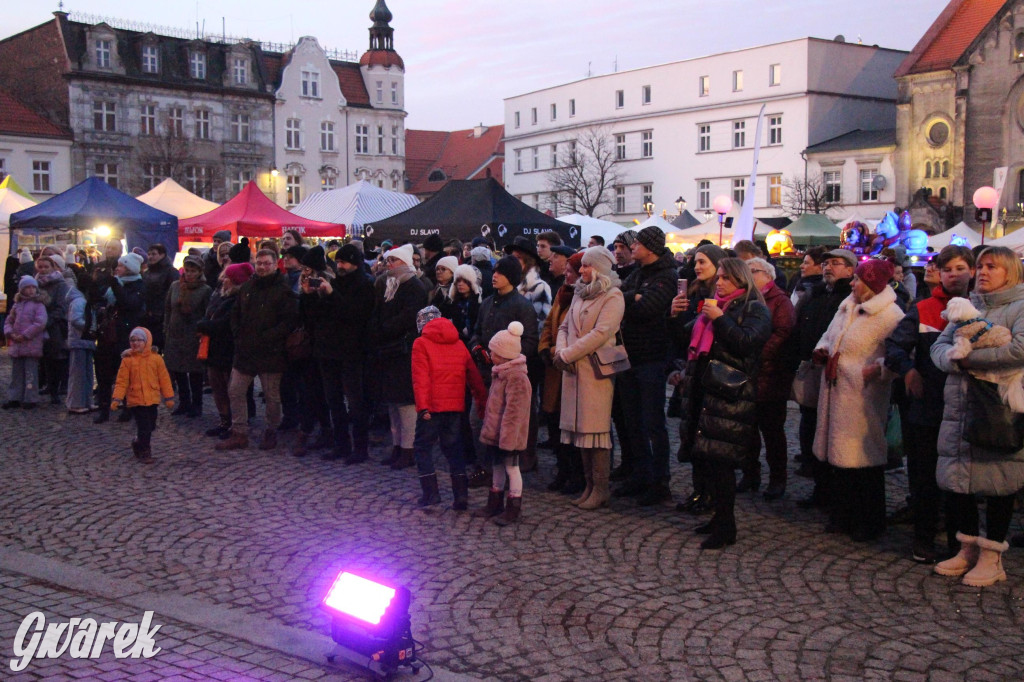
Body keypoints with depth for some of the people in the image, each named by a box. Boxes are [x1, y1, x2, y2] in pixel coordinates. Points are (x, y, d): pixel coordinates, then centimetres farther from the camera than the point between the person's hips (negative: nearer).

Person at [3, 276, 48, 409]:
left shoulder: (39, 305, -3)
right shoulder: (17, 304, 15)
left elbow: (40, 323, -14)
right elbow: (8, 321, 16)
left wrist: (25, 335, -15)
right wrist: (10, 333, -4)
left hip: (32, 344, -6)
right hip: (16, 344, 6)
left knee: (30, 373, -2)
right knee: (16, 373, 12)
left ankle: (30, 399, 5)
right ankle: (14, 398, 19)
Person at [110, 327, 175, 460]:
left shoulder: (156, 358, 1)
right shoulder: (127, 360, -3)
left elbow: (164, 379, 4)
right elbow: (122, 381, -4)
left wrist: (169, 397, 3)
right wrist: (116, 398, -12)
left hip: (152, 399, 3)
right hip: (135, 400, -3)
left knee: (150, 426, 11)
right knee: (144, 427, -6)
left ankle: (139, 444, 34)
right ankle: (144, 451, 10)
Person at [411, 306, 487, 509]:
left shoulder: (421, 343, -2)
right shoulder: (458, 344, 12)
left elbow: (420, 377, -12)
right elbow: (473, 375, 11)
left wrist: (422, 406, -17)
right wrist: (482, 400, 15)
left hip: (432, 405, -5)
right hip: (456, 405, 5)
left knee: (423, 446, 7)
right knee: (453, 448, 11)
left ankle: (431, 492, -1)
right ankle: (461, 496, 6)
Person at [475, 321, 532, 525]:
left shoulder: (516, 377, -22)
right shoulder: (500, 373, 11)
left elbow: (513, 411, -25)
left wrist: (507, 437, -25)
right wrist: (488, 428, 21)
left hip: (508, 435, -10)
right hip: (495, 433, 10)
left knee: (511, 468, -1)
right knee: (497, 465, 18)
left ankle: (513, 510, 8)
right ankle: (495, 505, 29)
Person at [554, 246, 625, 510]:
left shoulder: (613, 297, -6)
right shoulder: (580, 294, 18)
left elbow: (601, 333, -17)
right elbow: (565, 326, 17)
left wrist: (567, 354, -15)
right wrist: (561, 350, -4)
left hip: (596, 370, -7)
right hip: (573, 370, 7)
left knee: (595, 428, -6)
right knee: (581, 427, 8)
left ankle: (600, 489, -1)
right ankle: (589, 485, 16)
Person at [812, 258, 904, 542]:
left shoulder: (889, 315, -12)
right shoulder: (847, 306, 14)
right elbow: (829, 335, 26)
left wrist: (878, 369, -27)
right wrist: (822, 350, 7)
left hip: (862, 397, -8)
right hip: (836, 391, 8)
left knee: (863, 459, -1)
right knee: (836, 455, 13)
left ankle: (870, 523, 14)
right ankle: (842, 515, 26)